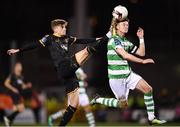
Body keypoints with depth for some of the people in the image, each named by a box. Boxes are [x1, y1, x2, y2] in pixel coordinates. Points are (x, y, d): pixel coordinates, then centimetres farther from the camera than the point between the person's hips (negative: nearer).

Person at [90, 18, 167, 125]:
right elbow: (125, 55, -28)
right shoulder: (114, 40, -17)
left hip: (128, 74, 8)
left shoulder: (126, 42, 10)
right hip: (117, 77, -8)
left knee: (148, 89, -7)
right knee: (123, 104, 1)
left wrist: (141, 38, 3)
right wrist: (143, 61, -27)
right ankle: (99, 100, 22)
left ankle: (151, 118, -1)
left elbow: (141, 53, 13)